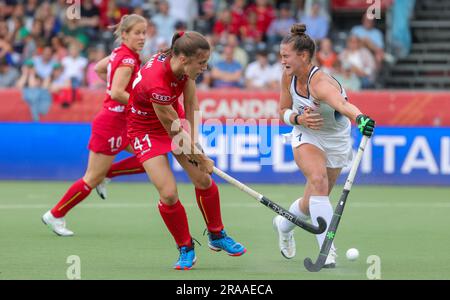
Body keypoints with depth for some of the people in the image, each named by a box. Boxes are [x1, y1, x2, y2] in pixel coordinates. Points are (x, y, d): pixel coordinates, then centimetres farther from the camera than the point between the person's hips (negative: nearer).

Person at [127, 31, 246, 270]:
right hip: (145, 129, -6)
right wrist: (201, 158, -15)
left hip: (174, 118, 6)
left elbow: (191, 104, -5)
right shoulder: (157, 82, -40)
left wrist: (192, 141, -9)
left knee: (203, 179, 3)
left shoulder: (182, 64, -20)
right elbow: (175, 132, -27)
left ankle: (216, 236, 25)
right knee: (168, 193, -14)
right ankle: (186, 249, 8)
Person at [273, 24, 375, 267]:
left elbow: (343, 104, -56)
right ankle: (328, 251, -29)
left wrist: (360, 117, -78)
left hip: (336, 143, -2)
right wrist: (298, 118, -24)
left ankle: (284, 224, 46)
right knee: (318, 180, -28)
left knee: (312, 203, 10)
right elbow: (283, 112, 0)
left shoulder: (319, 83, -35)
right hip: (306, 138, 2)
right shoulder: (288, 77, -15)